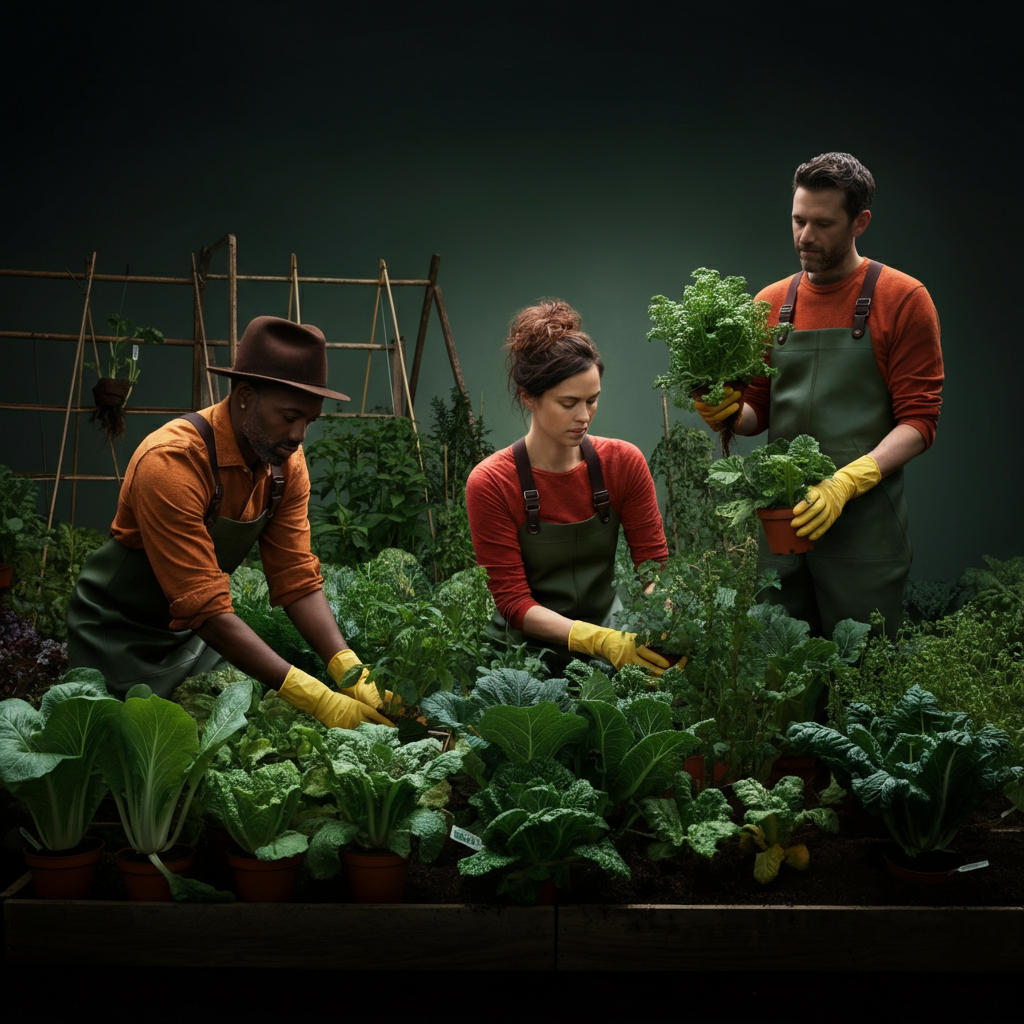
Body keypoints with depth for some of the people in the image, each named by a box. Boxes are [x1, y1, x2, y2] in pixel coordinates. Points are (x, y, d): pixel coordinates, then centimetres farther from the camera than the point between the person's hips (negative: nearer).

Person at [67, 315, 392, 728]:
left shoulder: (287, 462, -11)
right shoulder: (170, 462, -33)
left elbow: (297, 580, -10)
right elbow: (206, 609, -36)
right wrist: (316, 699, -41)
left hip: (196, 632, 6)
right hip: (120, 634, -6)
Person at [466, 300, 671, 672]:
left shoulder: (623, 462, -3)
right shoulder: (490, 483, -12)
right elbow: (513, 602, -13)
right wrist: (599, 640, -27)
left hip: (612, 634, 3)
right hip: (529, 647, -3)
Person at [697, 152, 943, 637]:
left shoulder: (902, 299, -3)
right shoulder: (771, 303, 10)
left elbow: (919, 420, -7)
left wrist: (845, 483, -20)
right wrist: (729, 412, -5)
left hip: (863, 525, -4)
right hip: (783, 520, 4)